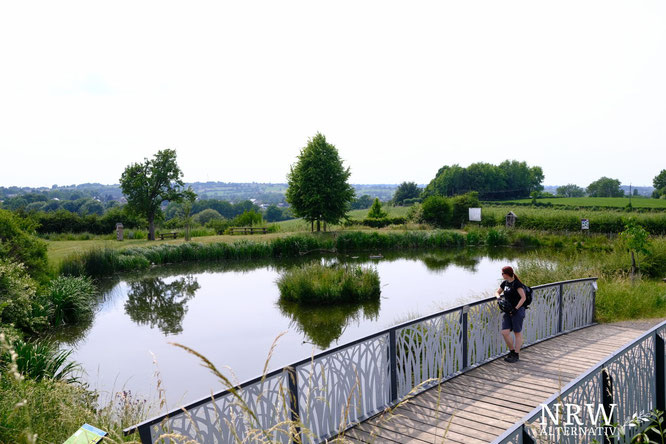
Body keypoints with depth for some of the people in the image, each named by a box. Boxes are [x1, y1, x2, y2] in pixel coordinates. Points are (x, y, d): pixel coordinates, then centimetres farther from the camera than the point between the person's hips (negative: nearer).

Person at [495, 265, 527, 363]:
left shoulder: (517, 284, -12)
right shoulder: (505, 283, 10)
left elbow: (523, 298, -15)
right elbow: (497, 292, 22)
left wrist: (516, 308, -19)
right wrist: (498, 297, -1)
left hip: (517, 311, -7)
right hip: (508, 311, 7)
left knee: (517, 333, 4)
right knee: (505, 332, 0)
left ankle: (516, 354, 13)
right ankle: (512, 351, 19)